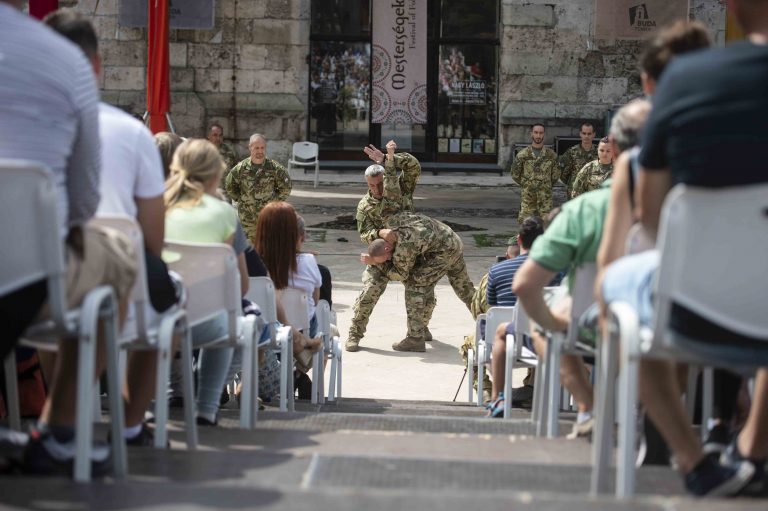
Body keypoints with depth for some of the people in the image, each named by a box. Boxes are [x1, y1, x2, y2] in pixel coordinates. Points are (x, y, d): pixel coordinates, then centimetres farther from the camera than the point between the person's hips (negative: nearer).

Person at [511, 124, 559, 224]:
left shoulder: (551, 155, 3)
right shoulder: (523, 155, 0)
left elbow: (555, 175, 12)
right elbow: (515, 175, 9)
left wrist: (546, 186, 11)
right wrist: (526, 185, 10)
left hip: (545, 197, 1)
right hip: (527, 196, -1)